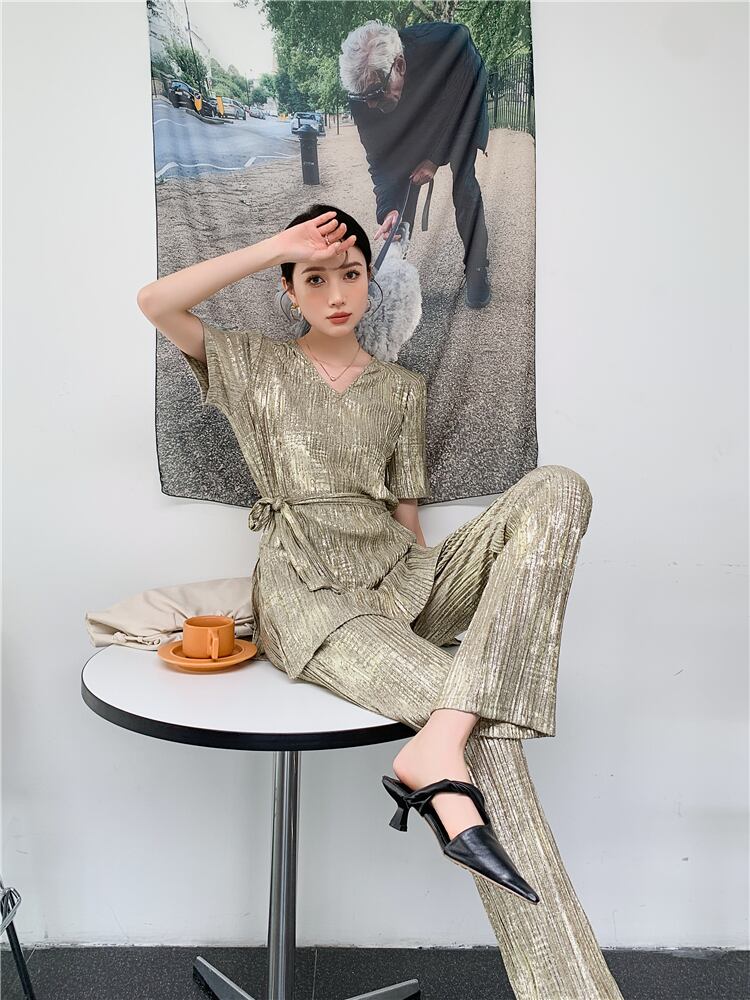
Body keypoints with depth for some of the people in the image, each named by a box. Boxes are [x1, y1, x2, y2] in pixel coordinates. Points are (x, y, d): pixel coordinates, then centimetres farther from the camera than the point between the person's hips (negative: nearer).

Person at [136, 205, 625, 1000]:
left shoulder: (402, 388, 22)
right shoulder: (256, 366, 15)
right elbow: (155, 303, 0)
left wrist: (433, 591, 3)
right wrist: (277, 245, -2)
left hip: (400, 577, 4)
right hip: (309, 594, -4)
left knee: (557, 490, -26)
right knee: (486, 723, -30)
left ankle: (437, 751, -39)